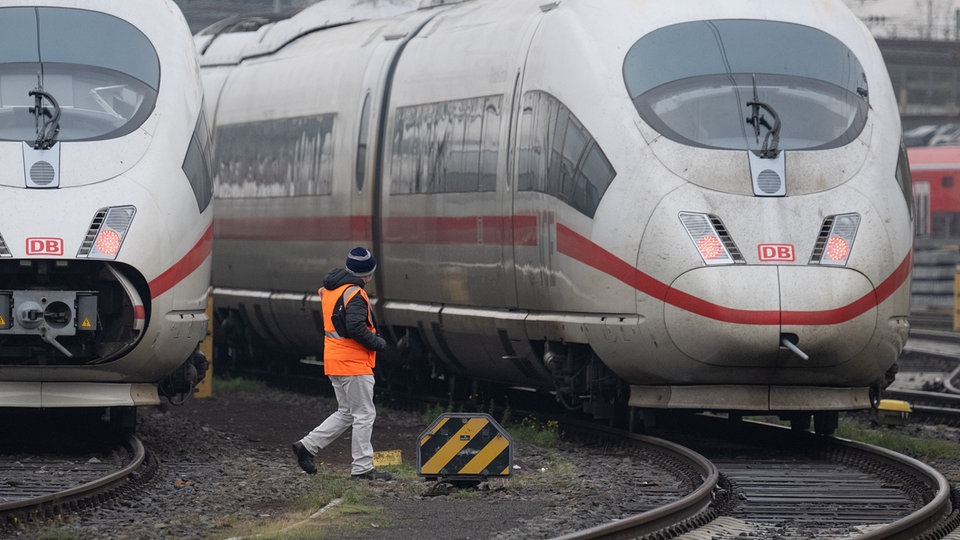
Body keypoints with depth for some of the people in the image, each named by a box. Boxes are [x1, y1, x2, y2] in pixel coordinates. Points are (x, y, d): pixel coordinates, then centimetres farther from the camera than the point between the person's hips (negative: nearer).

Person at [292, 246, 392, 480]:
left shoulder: (329, 289, 12)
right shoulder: (354, 294, -17)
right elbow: (355, 327, -26)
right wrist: (378, 343, -12)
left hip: (334, 361, 9)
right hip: (353, 364, -9)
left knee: (346, 413, 19)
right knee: (364, 415, -1)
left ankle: (307, 445, 15)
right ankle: (362, 467, 1)